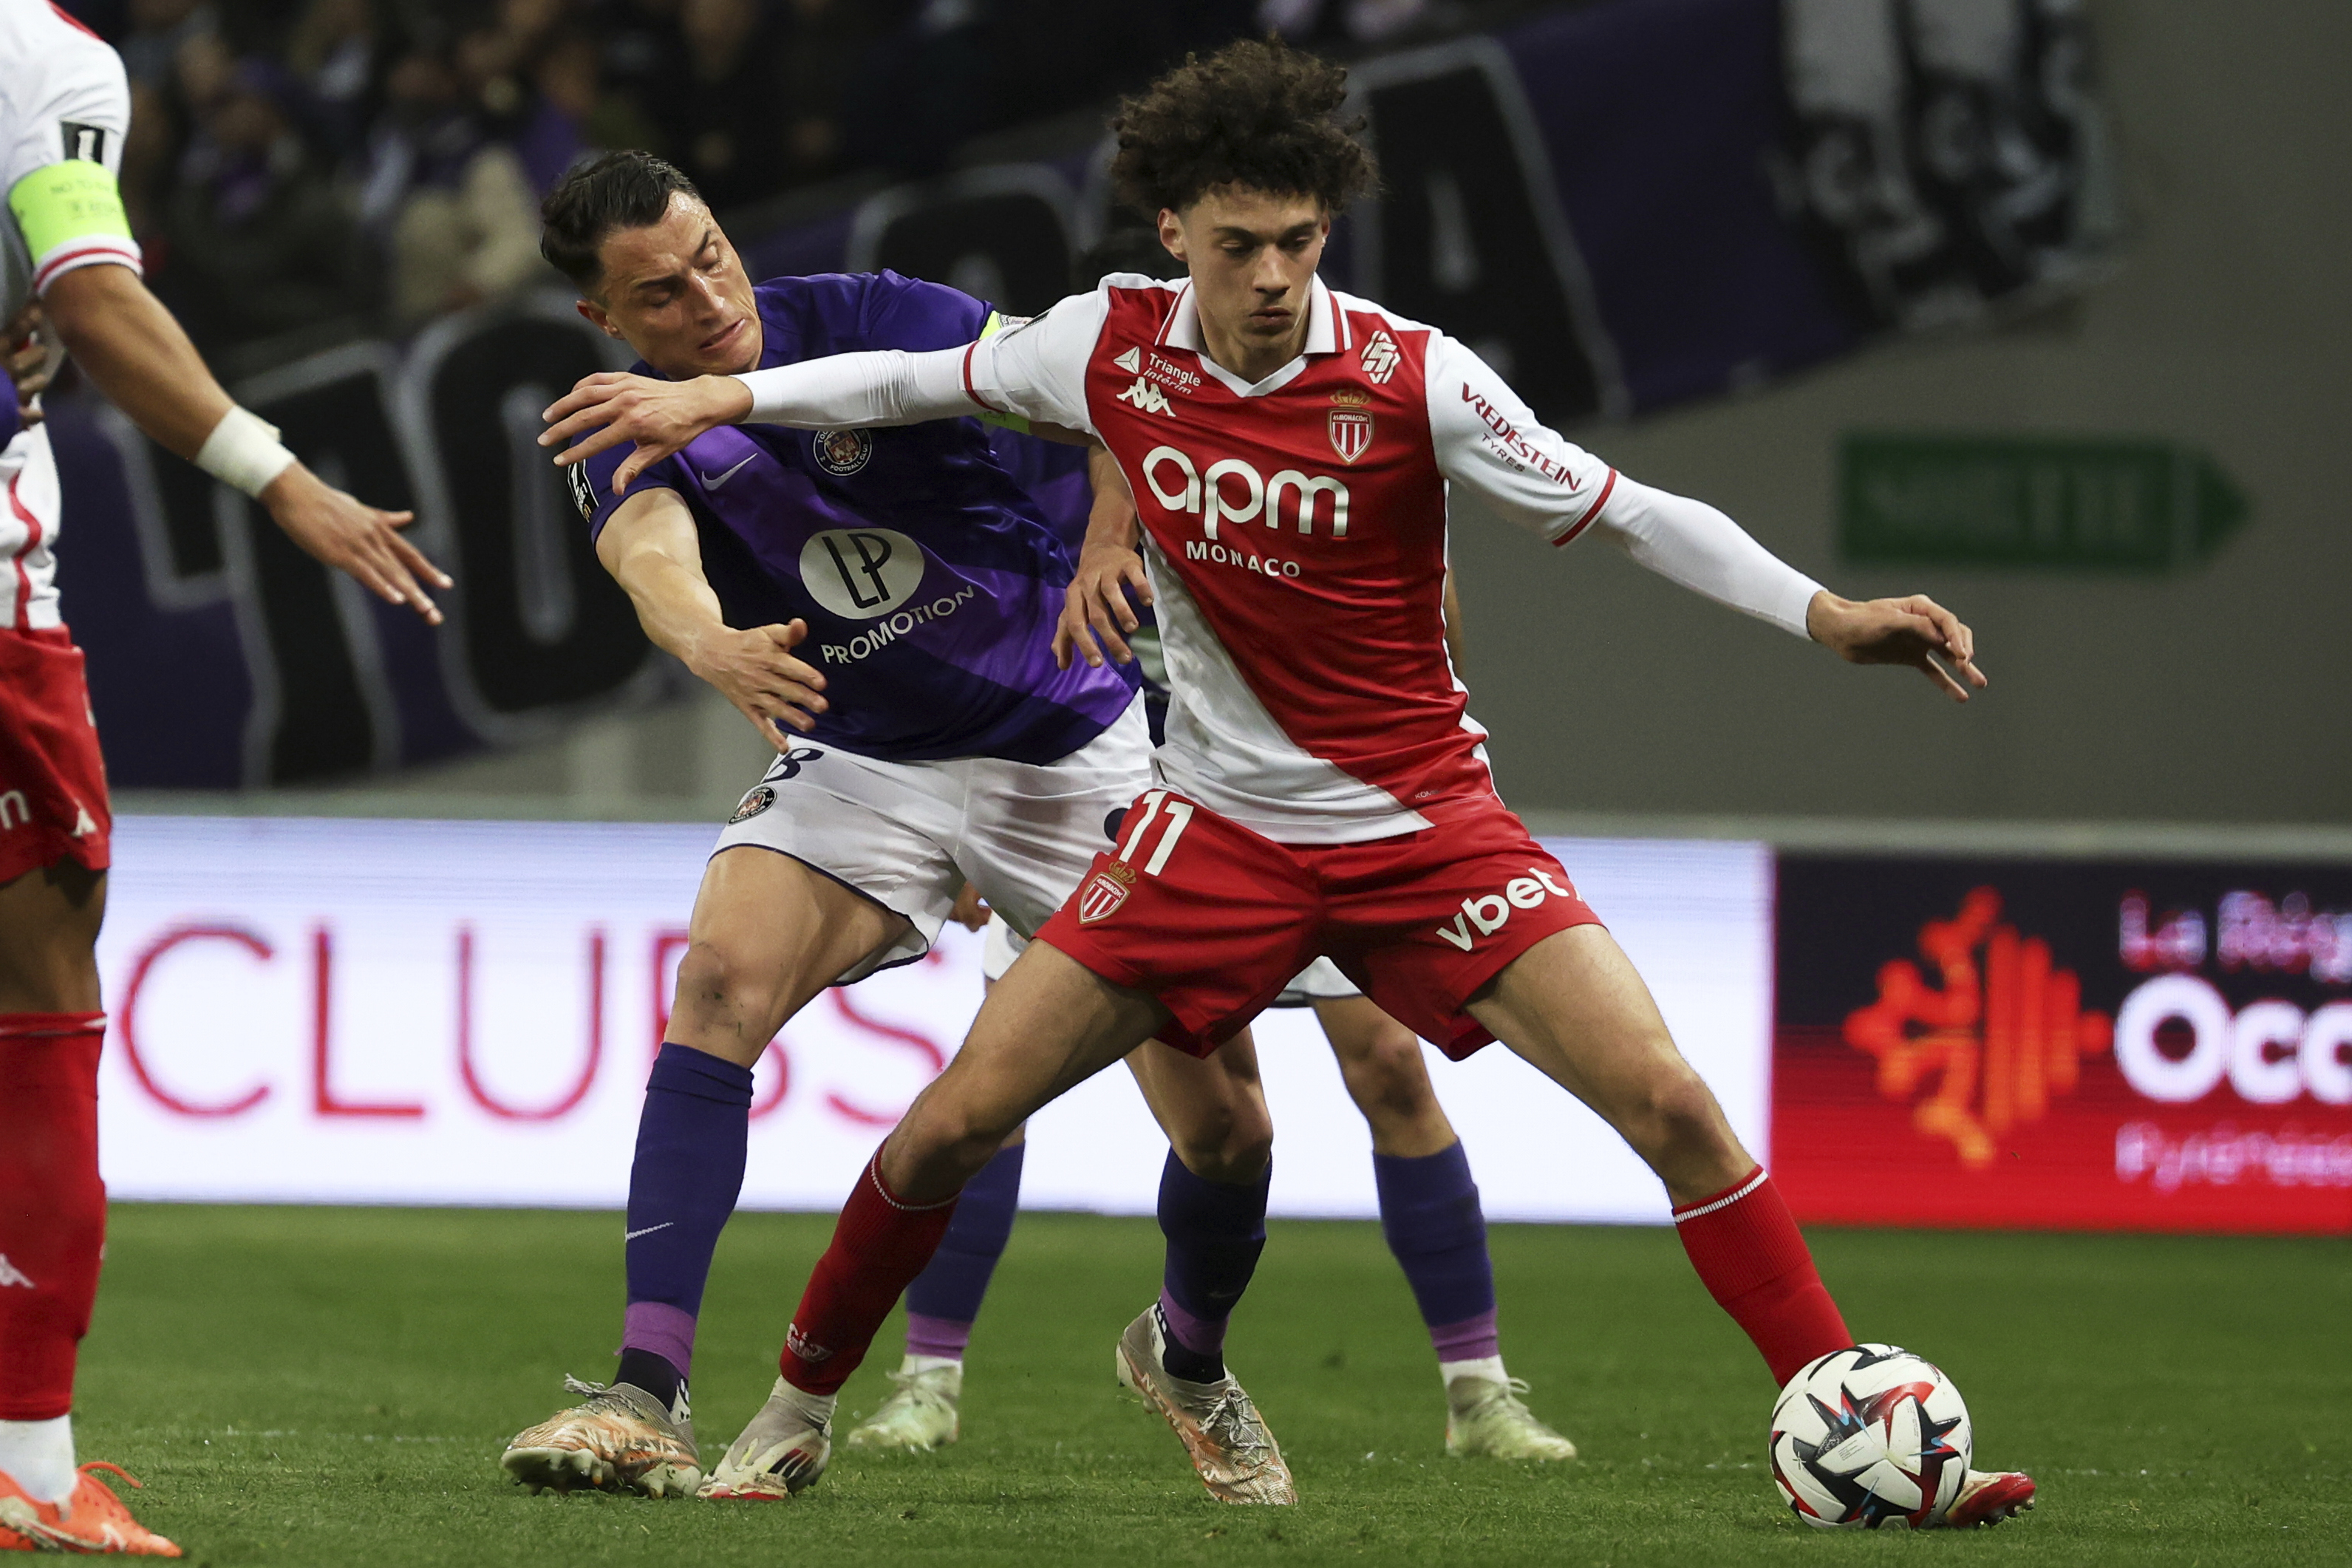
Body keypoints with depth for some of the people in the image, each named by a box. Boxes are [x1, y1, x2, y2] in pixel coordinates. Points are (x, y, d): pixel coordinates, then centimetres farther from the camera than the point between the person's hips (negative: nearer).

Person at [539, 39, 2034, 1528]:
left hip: (1427, 829, -2)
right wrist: (719, 396, 9)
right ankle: (800, 1401, 19)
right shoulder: (1114, 342, -7)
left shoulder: (1414, 380, -17)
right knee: (957, 1118, -4)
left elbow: (1627, 514, -11)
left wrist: (1829, 616, -22)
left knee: (1672, 1105, -17)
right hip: (1220, 827, 2)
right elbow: (925, 379, 13)